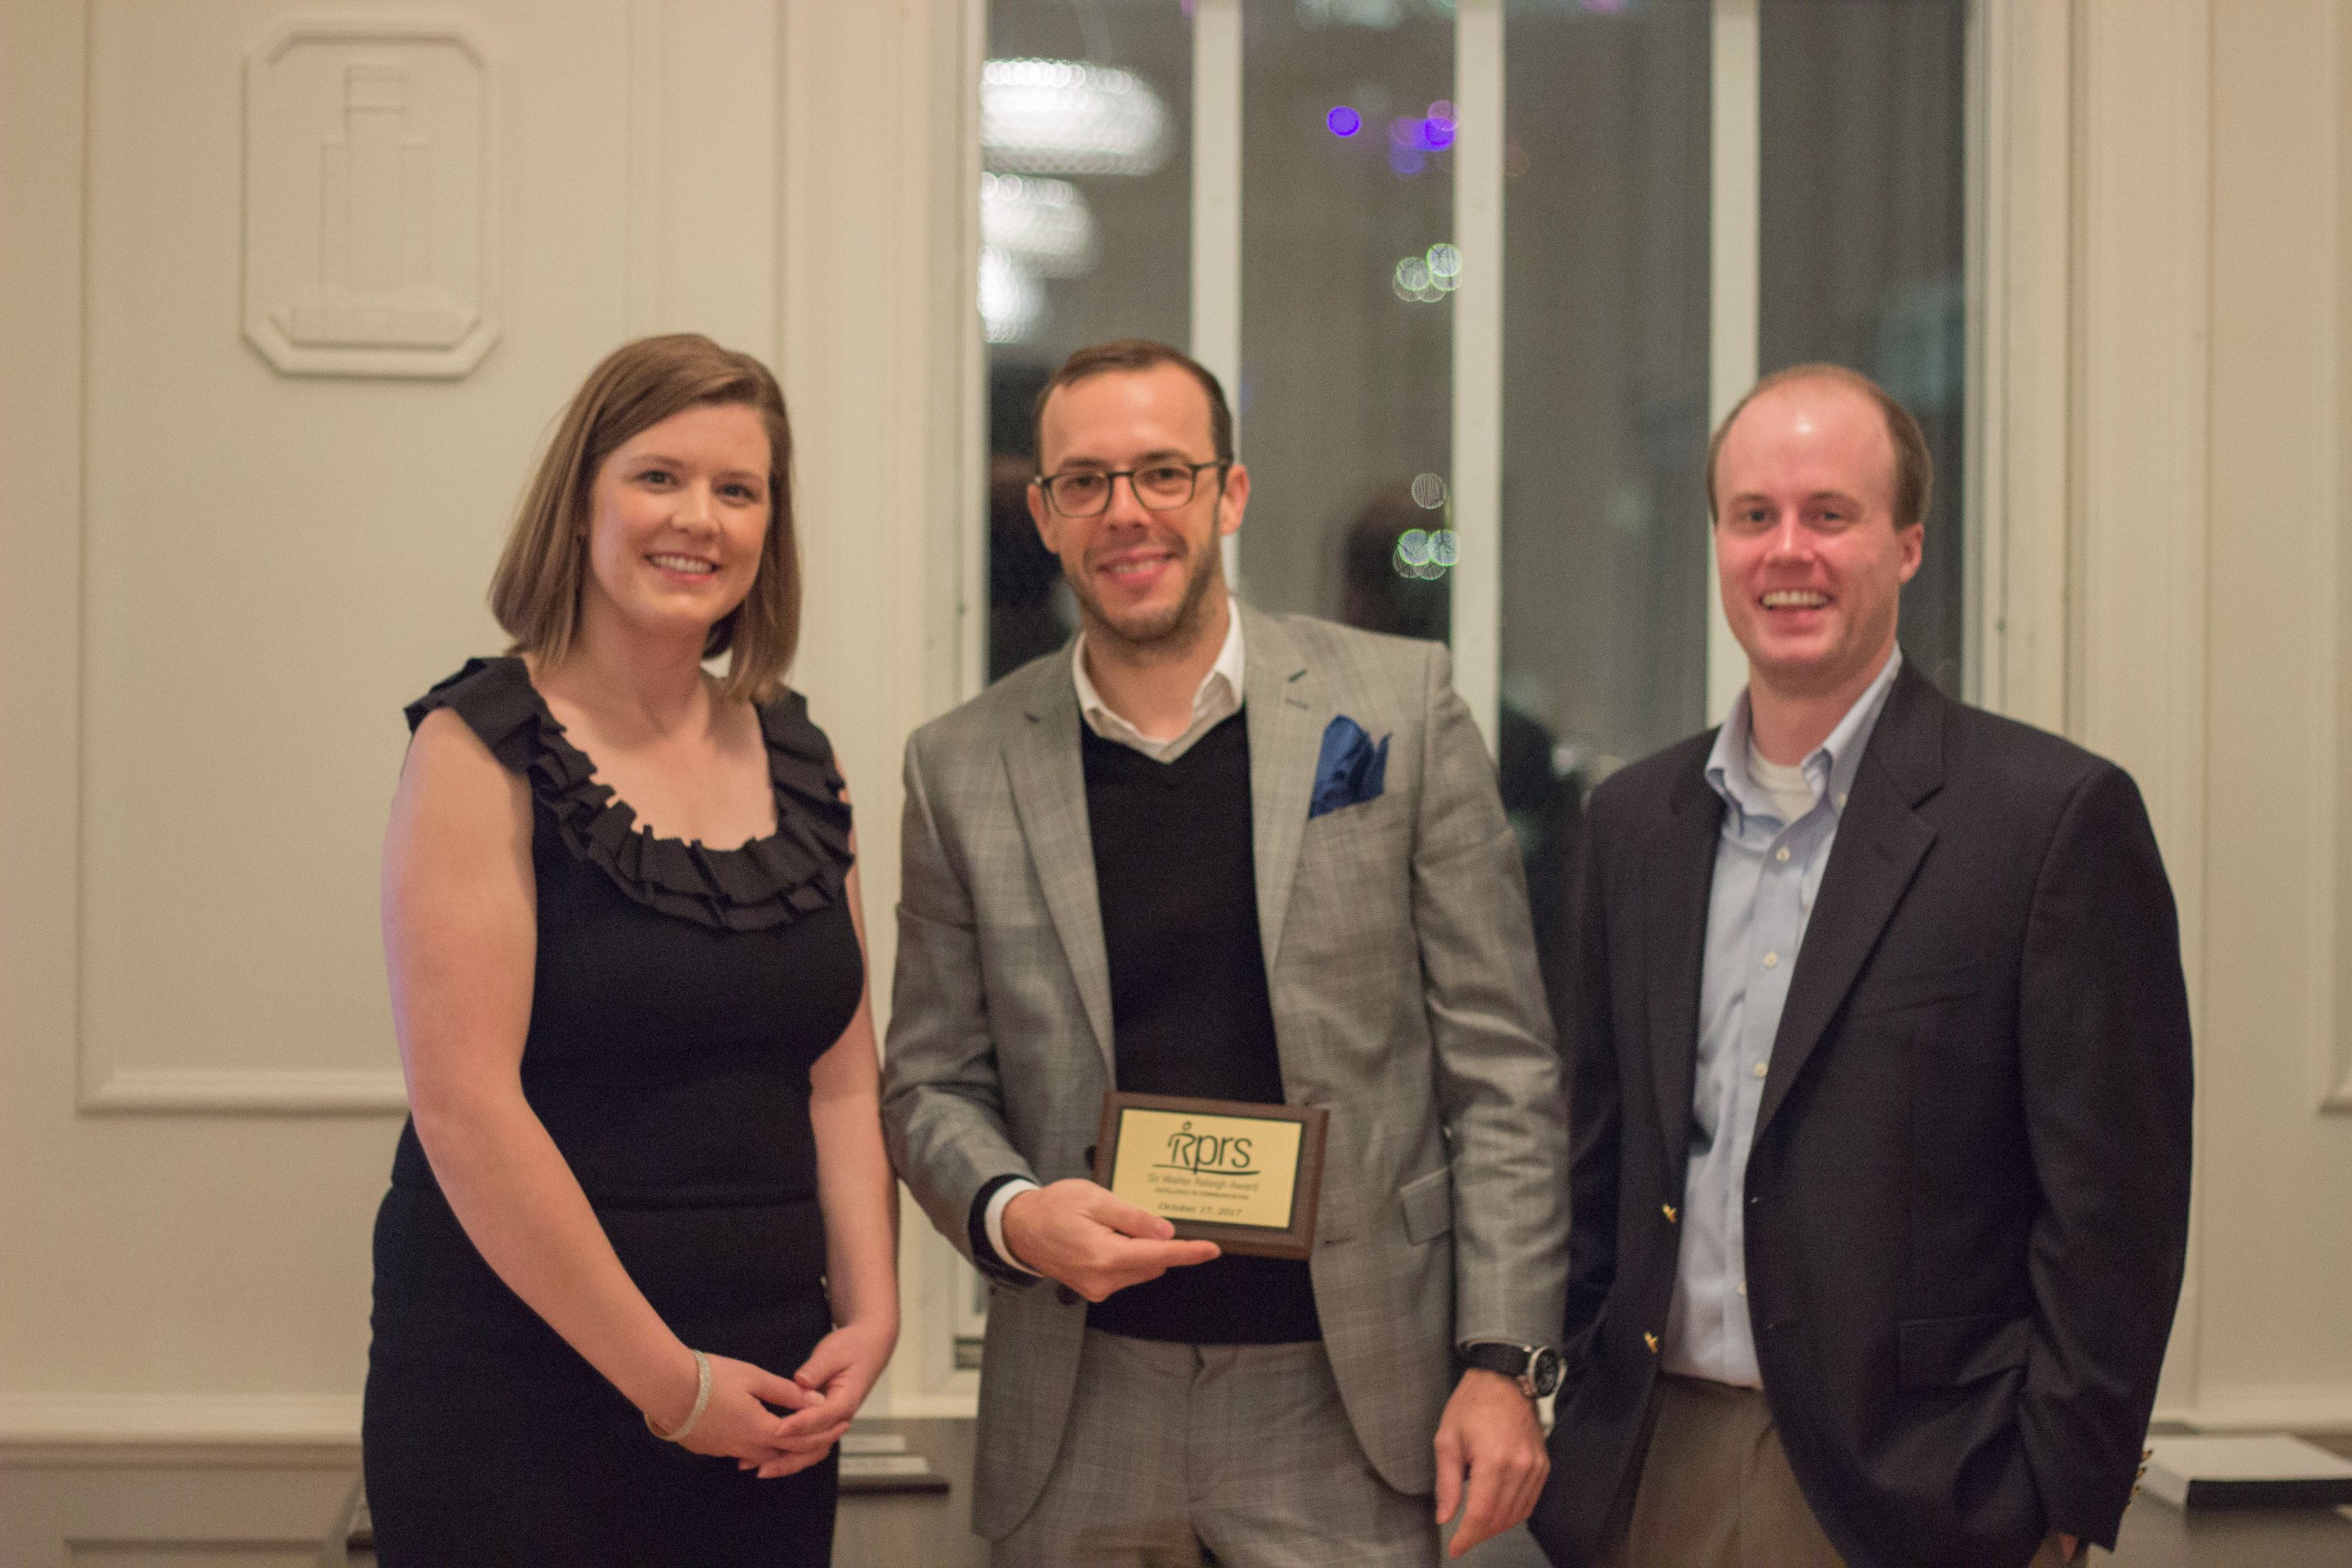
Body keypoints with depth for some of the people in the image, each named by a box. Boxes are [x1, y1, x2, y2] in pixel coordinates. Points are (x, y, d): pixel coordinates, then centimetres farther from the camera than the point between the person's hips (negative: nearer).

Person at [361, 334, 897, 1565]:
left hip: (769, 1401, 5)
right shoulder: (483, 748, -8)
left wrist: (868, 1318, -3)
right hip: (519, 1394, -5)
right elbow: (464, 1102, -15)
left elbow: (842, 1079, 11)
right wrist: (667, 1380, -13)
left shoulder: (794, 757, 10)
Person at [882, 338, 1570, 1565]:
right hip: (1076, 1415, 2)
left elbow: (1500, 1064, -1)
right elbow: (931, 1083, 9)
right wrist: (1008, 1212, -12)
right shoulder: (962, 769, 3)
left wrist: (1505, 1361, -6)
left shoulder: (1401, 707, -1)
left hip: (1342, 1407, -1)